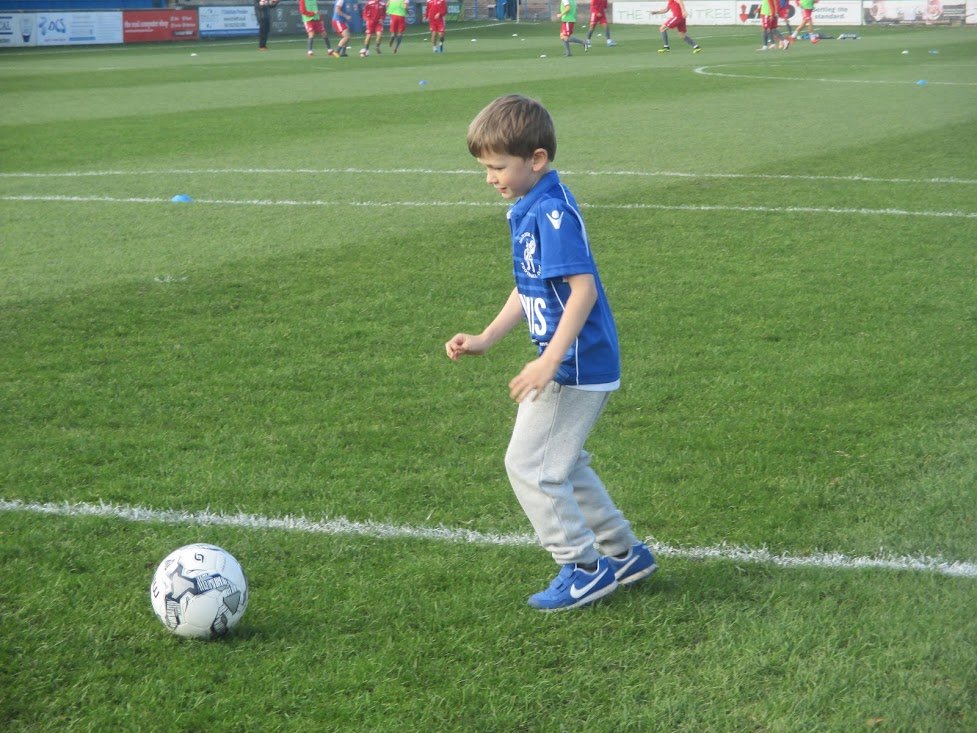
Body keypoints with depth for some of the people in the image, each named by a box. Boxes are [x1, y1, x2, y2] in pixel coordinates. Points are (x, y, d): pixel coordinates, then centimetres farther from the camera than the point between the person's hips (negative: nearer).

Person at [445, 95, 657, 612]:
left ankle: (585, 568, 8)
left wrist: (549, 363, -29)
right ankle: (624, 554, 30)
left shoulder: (553, 212, -20)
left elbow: (583, 289, -27)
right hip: (573, 367, 10)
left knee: (529, 465, -2)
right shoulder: (526, 210, 10)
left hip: (575, 367, -10)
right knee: (562, 464, 20)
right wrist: (486, 339, 15)